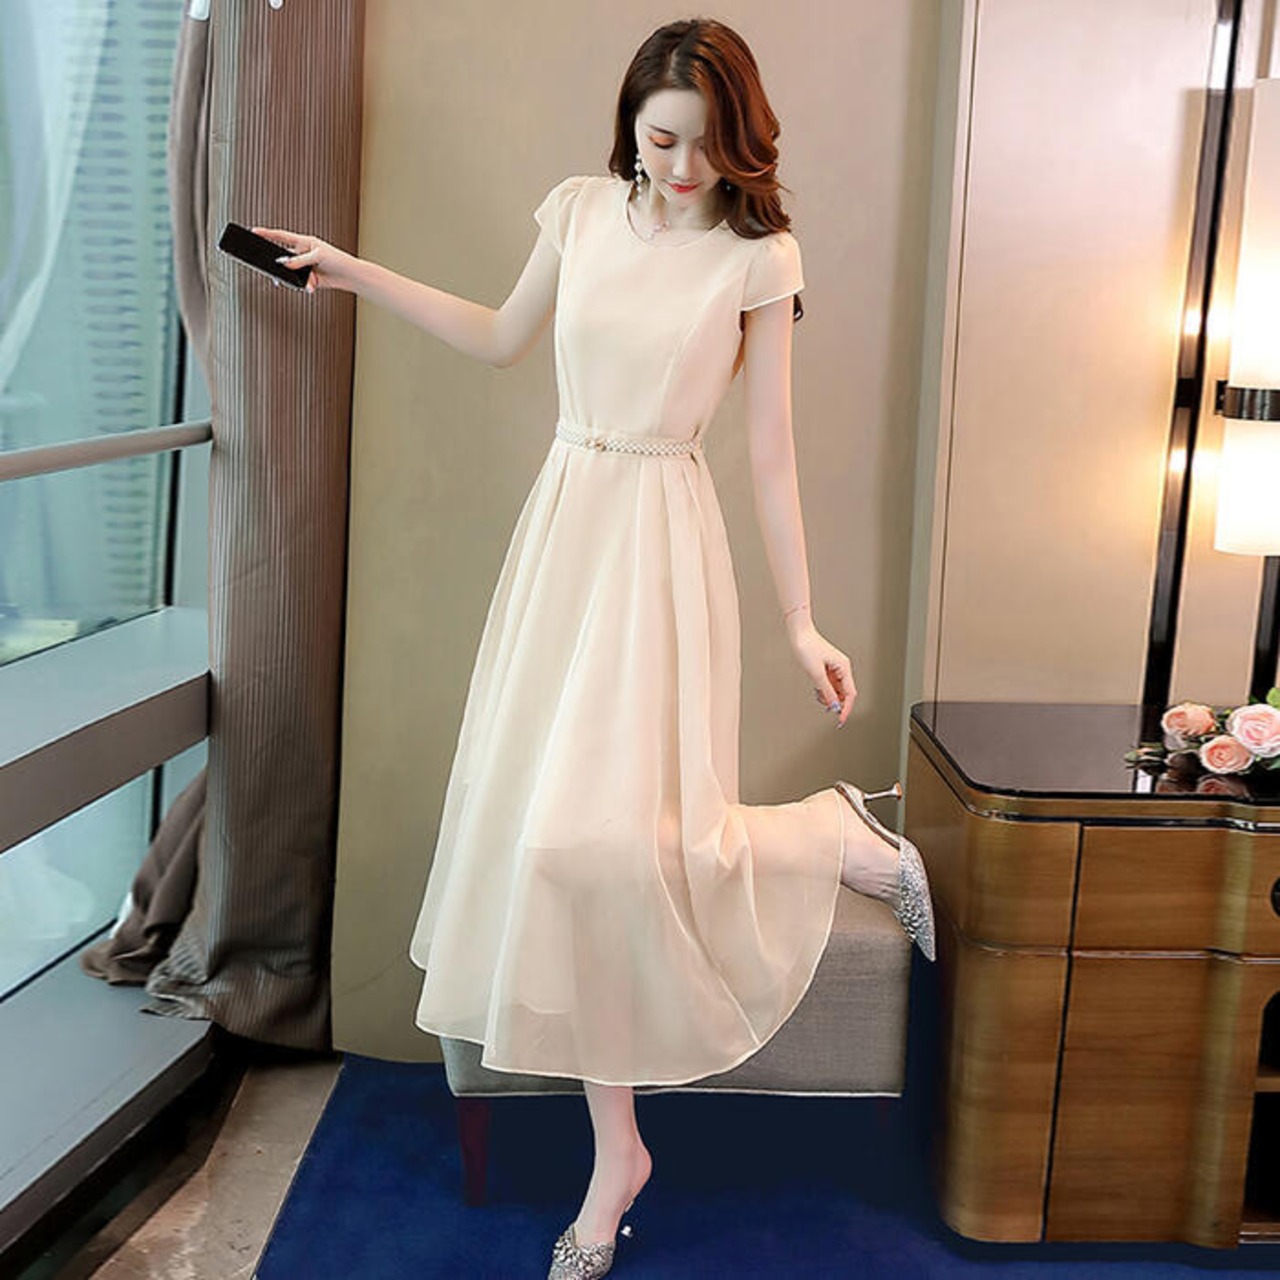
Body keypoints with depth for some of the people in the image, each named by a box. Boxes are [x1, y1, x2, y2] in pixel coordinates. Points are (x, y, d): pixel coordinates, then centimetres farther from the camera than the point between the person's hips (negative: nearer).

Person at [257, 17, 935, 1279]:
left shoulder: (756, 256, -4)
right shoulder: (582, 209, 7)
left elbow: (770, 452, -3)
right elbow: (500, 338, 22)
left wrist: (802, 624, -4)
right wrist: (360, 276, 22)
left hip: (661, 537, -5)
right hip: (562, 522, 5)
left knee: (618, 828, -20)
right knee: (546, 828, 4)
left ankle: (840, 839, 10)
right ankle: (616, 1151, 18)